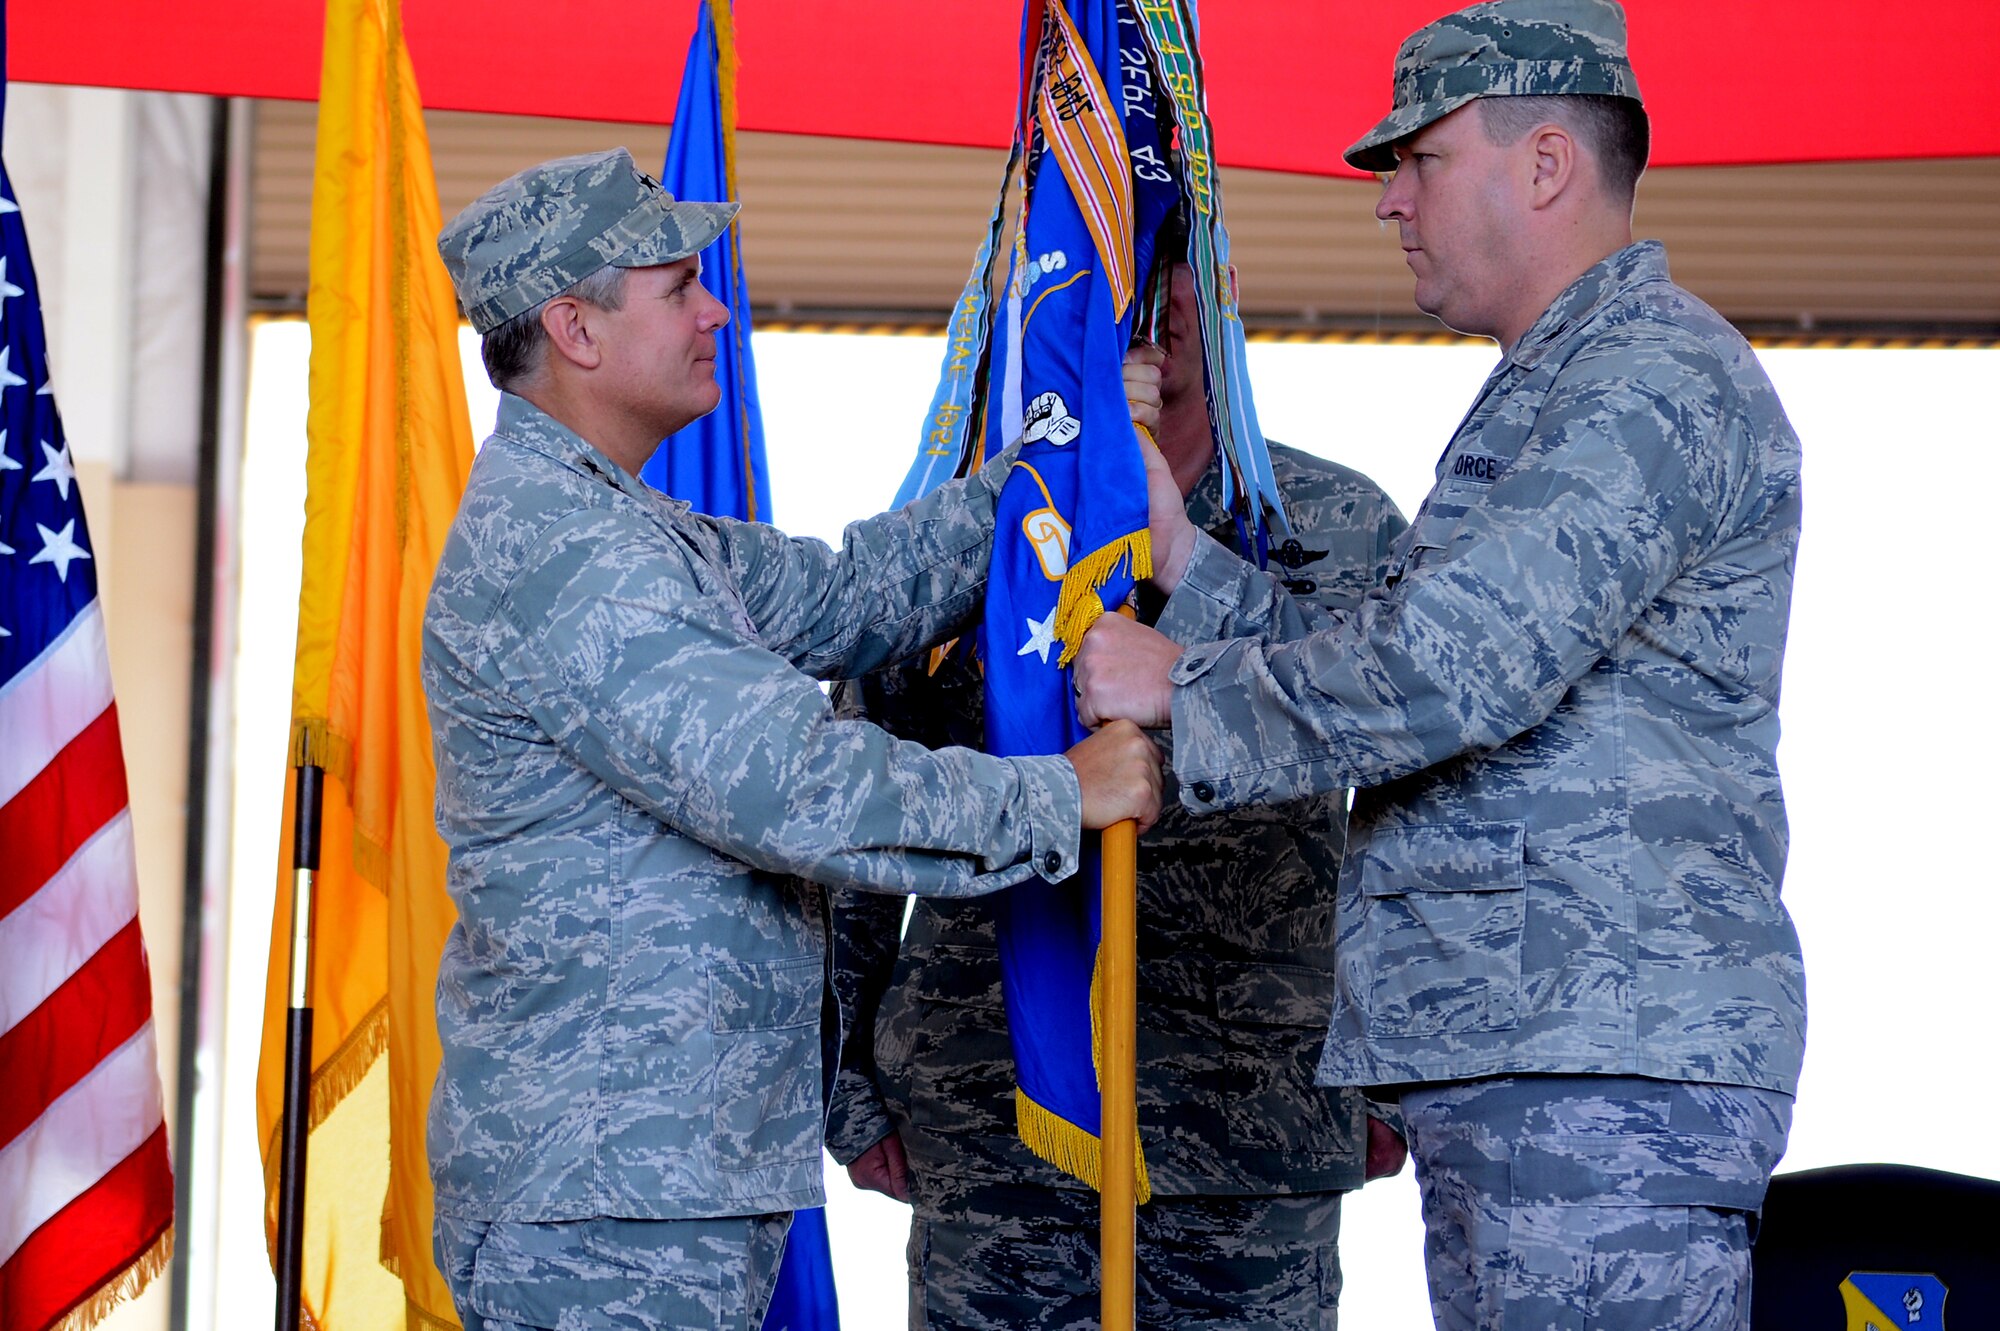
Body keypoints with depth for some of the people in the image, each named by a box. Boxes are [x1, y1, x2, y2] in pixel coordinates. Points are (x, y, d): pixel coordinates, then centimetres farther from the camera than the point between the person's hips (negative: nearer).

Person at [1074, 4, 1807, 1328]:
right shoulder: (1548, 395, 26)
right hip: (1502, 1065, 11)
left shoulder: (1657, 381, -10)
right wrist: (1181, 554, 17)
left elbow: (1456, 668, -20)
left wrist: (1186, 691, -8)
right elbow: (1378, 666, 23)